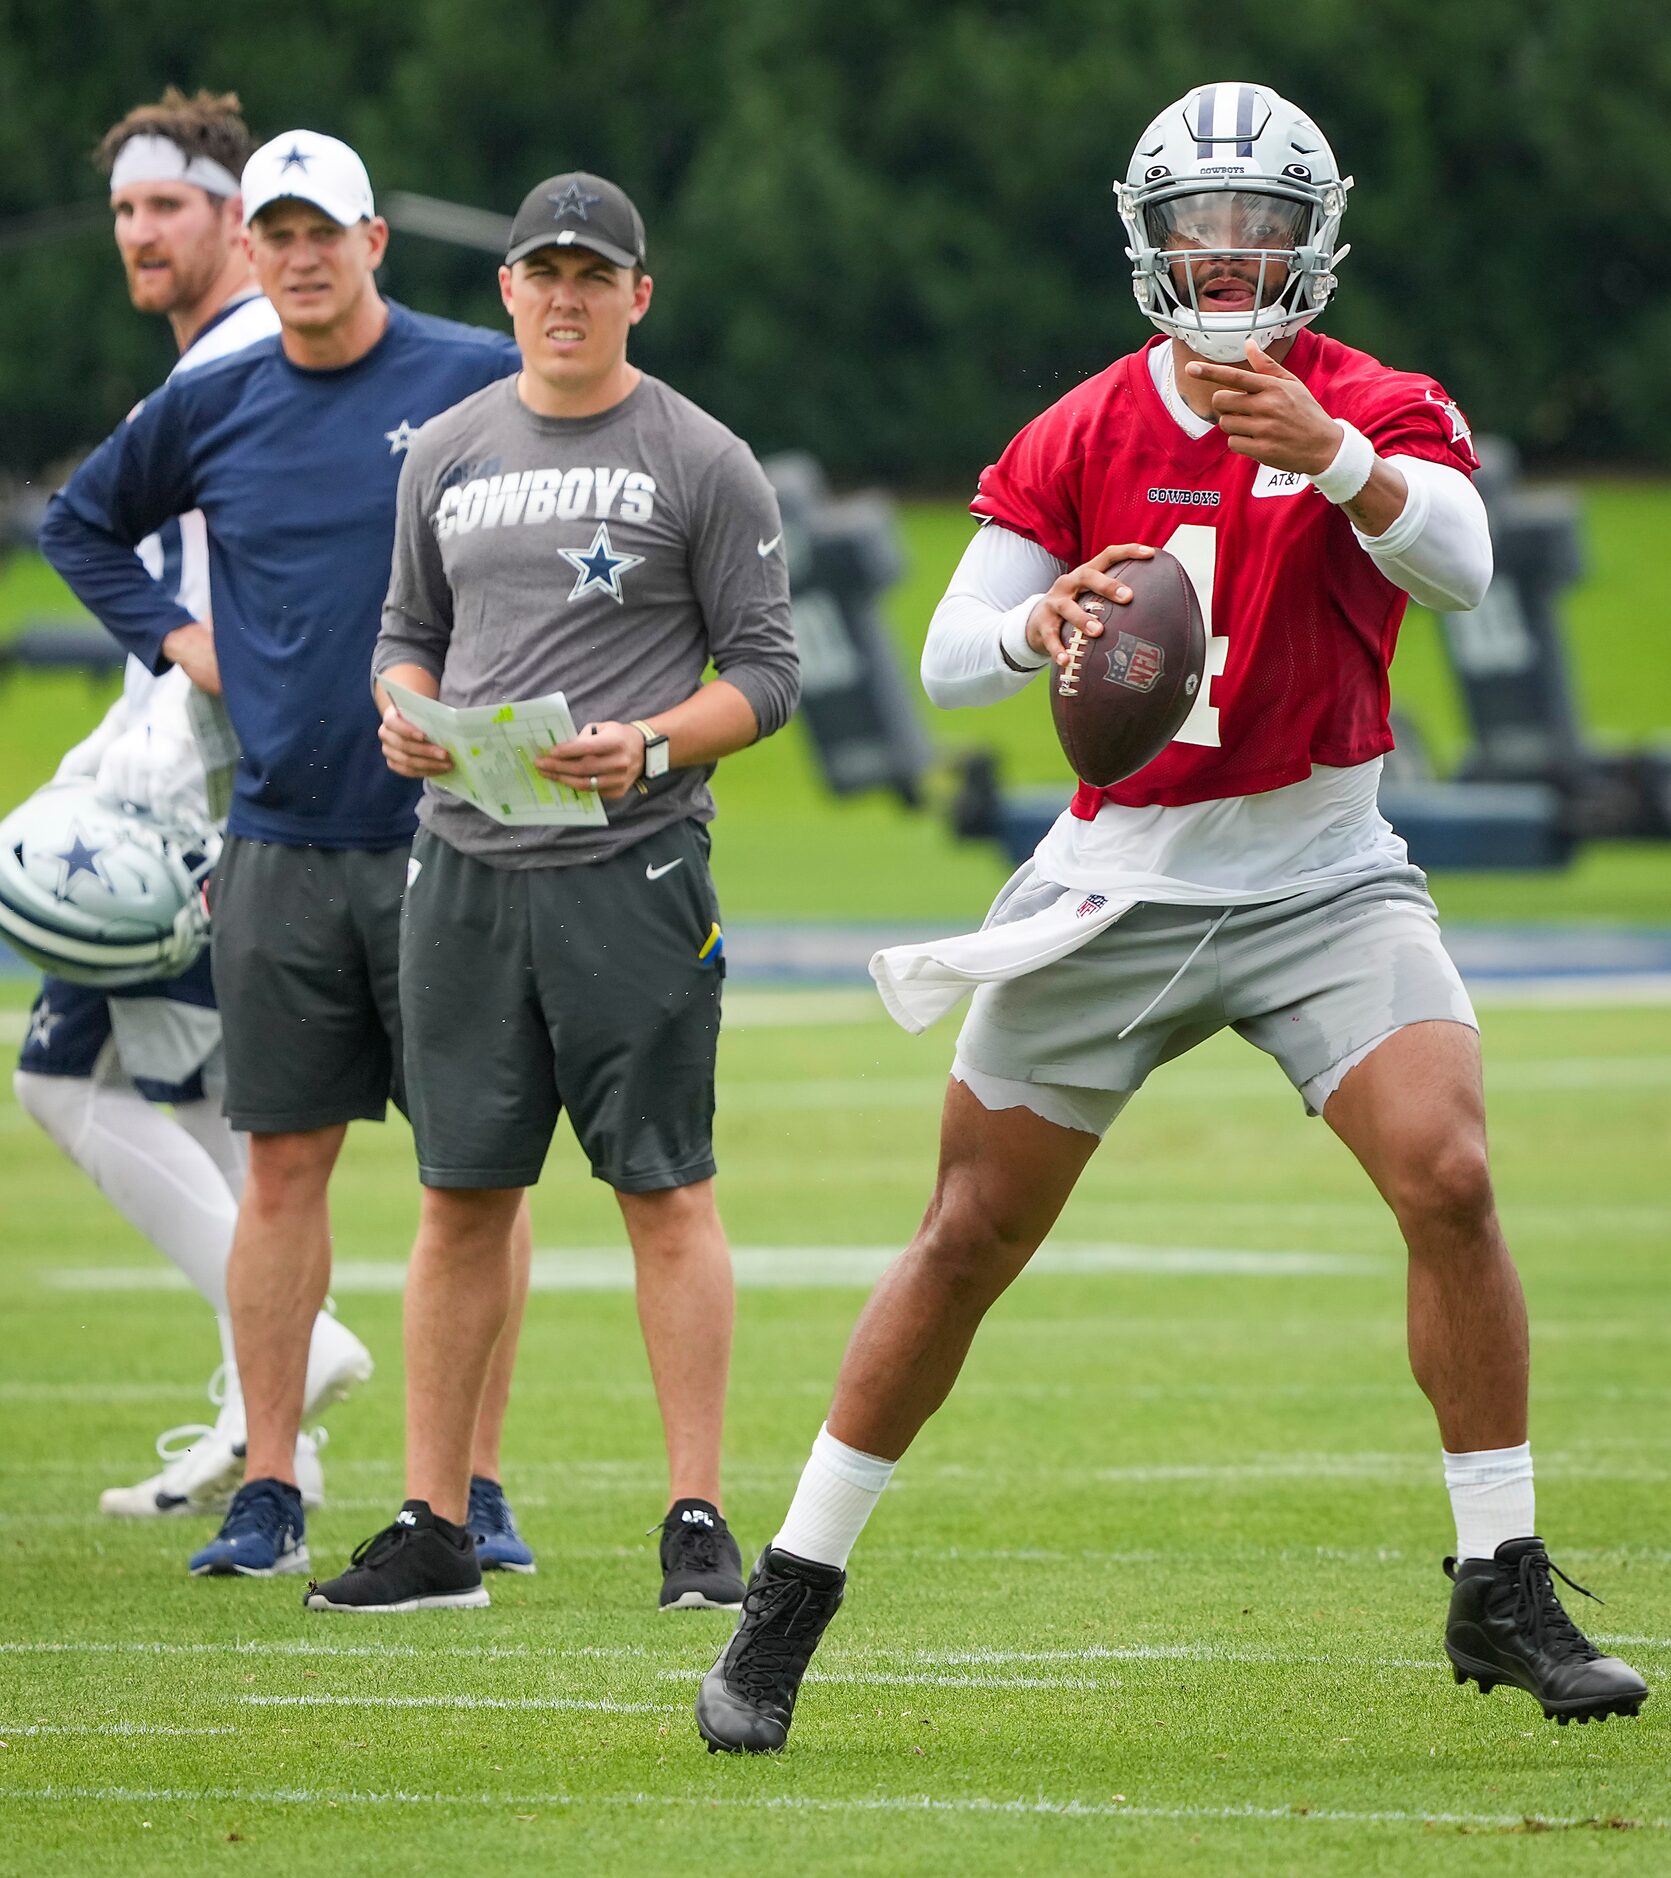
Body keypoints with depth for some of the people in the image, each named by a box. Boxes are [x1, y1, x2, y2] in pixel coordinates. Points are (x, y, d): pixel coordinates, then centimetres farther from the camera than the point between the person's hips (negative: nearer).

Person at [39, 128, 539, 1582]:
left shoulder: (484, 382, -2)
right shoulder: (214, 409, 8)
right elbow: (80, 522, 24)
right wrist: (174, 637, 11)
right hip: (282, 846, 3)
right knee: (285, 1164, 3)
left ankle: (476, 1491, 5)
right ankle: (267, 1496, 7)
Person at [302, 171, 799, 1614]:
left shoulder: (702, 463, 0)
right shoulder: (449, 453, 13)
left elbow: (764, 671, 0)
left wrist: (650, 747, -17)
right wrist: (404, 716, 0)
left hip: (631, 861, -4)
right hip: (467, 862, 4)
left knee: (666, 1189, -5)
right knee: (461, 1195, 5)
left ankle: (699, 1519, -2)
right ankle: (433, 1530, 9)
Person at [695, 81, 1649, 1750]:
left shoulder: (1377, 411, -4)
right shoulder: (1084, 436, 1)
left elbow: (1460, 564, -25)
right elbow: (947, 658, -5)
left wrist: (1323, 453, -43)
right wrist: (1042, 621, -28)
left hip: (1323, 876, -1)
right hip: (1119, 881, 1)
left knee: (1448, 1181, -19)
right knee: (970, 1240, 3)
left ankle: (1503, 1592, -7)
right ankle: (789, 1602, 14)